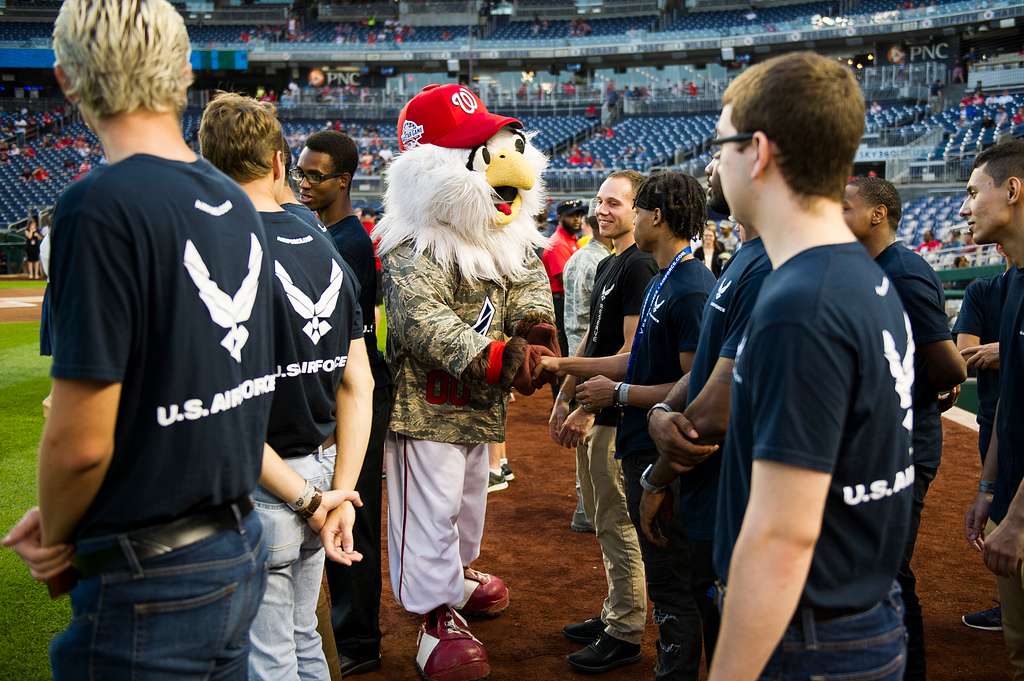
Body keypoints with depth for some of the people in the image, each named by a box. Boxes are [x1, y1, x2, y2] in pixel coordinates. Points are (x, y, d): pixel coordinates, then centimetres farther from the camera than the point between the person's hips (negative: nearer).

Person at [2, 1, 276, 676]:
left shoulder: (101, 206, -19)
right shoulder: (237, 205, 4)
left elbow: (80, 441, -19)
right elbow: (204, 396, 9)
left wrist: (59, 543, 1)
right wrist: (66, 521, 9)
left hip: (152, 585, -7)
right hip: (241, 551, 7)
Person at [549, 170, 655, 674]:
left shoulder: (640, 267, -14)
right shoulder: (606, 266, 15)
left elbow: (632, 352, -20)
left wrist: (587, 409, -20)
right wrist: (564, 398, 17)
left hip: (617, 418, -10)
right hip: (594, 413, 10)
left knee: (618, 526, -1)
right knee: (603, 520, 16)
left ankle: (625, 634, 9)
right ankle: (613, 615, 28)